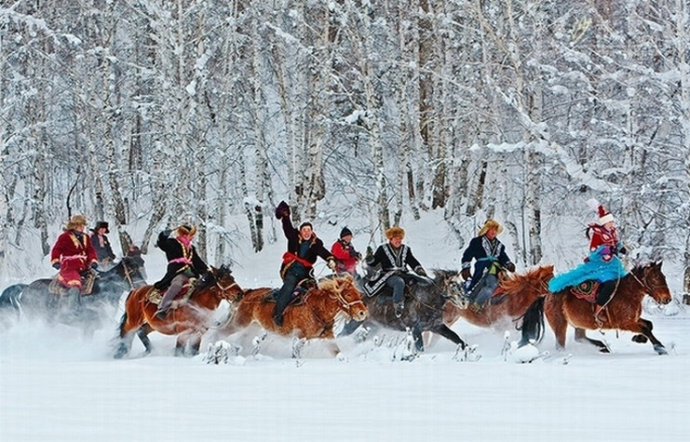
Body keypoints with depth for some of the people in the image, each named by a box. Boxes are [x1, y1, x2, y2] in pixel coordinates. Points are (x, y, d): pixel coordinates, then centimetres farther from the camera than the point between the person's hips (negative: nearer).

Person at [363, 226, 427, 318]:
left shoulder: (406, 249, 20)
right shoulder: (383, 249, 10)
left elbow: (413, 263, 21)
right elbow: (372, 263, 8)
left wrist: (420, 271, 3)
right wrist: (369, 257, -14)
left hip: (404, 275, 5)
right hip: (389, 275, -5)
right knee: (399, 282, -41)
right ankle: (397, 306, -43)